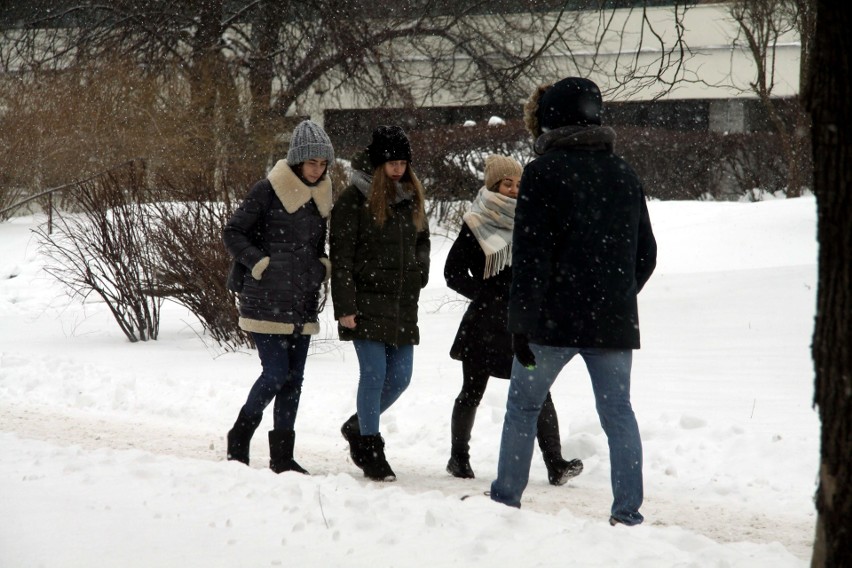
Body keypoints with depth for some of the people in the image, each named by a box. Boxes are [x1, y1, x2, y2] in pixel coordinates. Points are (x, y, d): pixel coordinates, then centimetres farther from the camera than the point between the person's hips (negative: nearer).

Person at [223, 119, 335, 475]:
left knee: (293, 379, 6)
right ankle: (240, 438, 10)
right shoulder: (268, 191, -9)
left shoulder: (321, 194, 11)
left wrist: (323, 266, 6)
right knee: (276, 373, -10)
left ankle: (282, 455, 12)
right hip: (267, 301, -7)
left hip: (303, 303, 7)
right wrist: (260, 263, -16)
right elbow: (232, 232, -7)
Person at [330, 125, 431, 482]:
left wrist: (419, 272, 11)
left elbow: (422, 241, 28)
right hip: (367, 302, -6)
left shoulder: (411, 198, 13)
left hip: (403, 305, 6)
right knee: (374, 374, -7)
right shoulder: (355, 199, -6)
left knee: (400, 377, 6)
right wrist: (344, 307, -14)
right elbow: (341, 256, -9)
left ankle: (357, 426, 29)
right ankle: (370, 448, 5)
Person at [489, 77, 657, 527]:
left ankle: (506, 498, 16)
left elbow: (529, 255, -12)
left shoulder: (543, 172, -7)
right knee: (618, 412, 5)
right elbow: (645, 254, 16)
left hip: (553, 319, -4)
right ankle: (628, 510, -1)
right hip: (613, 320, 4)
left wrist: (521, 322, -10)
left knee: (523, 405, 11)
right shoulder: (624, 175, 11)